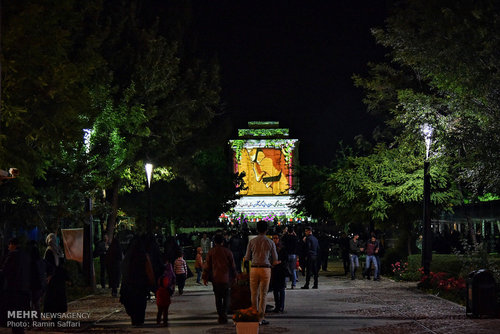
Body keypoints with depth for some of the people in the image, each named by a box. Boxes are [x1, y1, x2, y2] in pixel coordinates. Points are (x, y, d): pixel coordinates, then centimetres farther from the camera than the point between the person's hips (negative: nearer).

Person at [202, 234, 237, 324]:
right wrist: (234, 277, 15)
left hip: (215, 278, 0)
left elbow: (207, 266, 1)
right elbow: (232, 266, 5)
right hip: (226, 278, 0)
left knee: (218, 298, 8)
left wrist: (205, 278, 7)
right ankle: (224, 313, -10)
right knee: (226, 297, 7)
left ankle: (221, 316, 7)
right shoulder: (228, 252, 1)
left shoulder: (211, 252, 1)